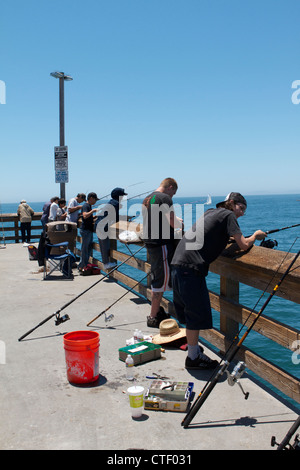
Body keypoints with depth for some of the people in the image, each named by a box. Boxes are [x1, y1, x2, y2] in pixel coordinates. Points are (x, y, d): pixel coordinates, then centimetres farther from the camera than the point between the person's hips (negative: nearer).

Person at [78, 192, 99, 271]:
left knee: (89, 249, 14)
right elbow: (85, 216, -31)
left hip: (89, 230, 10)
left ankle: (82, 265, 22)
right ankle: (82, 267, 4)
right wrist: (92, 211, -24)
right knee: (85, 249, -3)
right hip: (85, 230, -10)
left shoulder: (89, 206, 17)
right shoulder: (86, 205, -14)